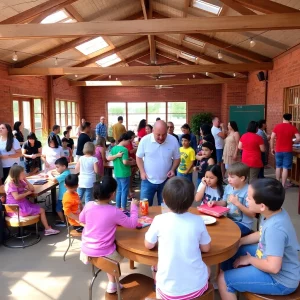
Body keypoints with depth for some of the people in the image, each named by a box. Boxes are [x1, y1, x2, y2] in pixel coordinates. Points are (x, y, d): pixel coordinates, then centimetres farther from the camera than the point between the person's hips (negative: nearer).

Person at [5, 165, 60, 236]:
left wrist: (25, 180, -1)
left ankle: (47, 229, 5)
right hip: (16, 209, -9)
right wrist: (27, 193, -13)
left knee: (41, 210, 5)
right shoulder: (11, 184, -17)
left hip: (23, 205, 9)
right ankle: (47, 229, 3)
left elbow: (32, 189, 8)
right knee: (41, 210, -6)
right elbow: (17, 197, -28)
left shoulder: (20, 182, 10)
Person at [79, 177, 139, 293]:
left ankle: (112, 282, 32)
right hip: (103, 253, -5)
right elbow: (132, 224, -10)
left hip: (86, 250, 5)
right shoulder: (114, 211, -20)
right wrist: (134, 206, 1)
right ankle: (112, 283, 24)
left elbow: (81, 219, 11)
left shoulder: (88, 205, -8)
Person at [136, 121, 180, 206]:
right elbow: (139, 157, 0)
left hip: (165, 180, 1)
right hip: (148, 180, -1)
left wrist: (172, 170, -13)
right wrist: (142, 172, -9)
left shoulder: (173, 140, -10)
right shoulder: (145, 140, -13)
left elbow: (177, 158, 3)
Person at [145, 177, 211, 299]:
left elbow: (148, 245, 1)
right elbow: (206, 248, 4)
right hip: (197, 287, 1)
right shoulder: (198, 221, -11)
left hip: (169, 289, 0)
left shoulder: (159, 220, -15)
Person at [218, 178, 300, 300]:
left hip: (280, 280, -9)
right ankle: (233, 288, 33)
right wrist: (239, 242, 0)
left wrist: (249, 259, -18)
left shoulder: (275, 228, -34)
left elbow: (273, 267, -36)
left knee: (223, 280, -10)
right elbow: (261, 235, 11)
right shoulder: (275, 212, -7)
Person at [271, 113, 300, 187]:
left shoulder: (277, 126, -1)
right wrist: (293, 142, 9)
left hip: (278, 151, 2)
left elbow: (272, 138, -3)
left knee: (278, 167, 15)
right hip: (288, 151, -2)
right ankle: (283, 185, 5)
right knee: (285, 168, 2)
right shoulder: (293, 128, -4)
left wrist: (272, 148, 7)